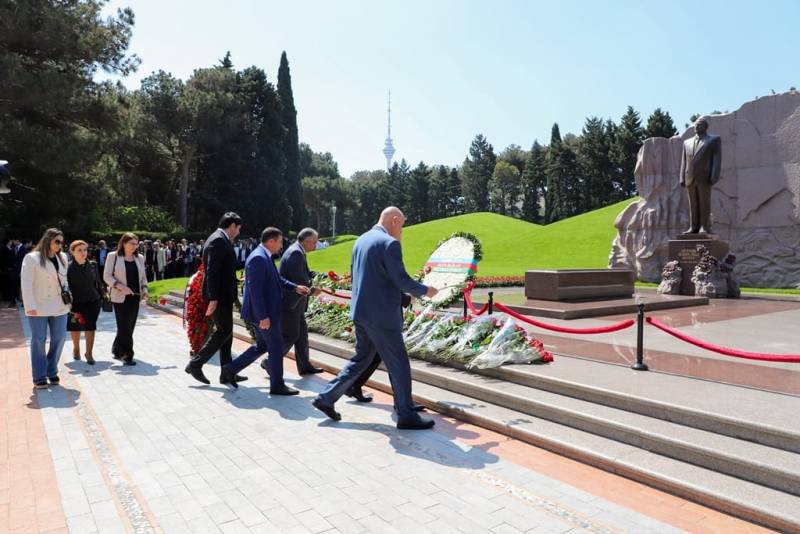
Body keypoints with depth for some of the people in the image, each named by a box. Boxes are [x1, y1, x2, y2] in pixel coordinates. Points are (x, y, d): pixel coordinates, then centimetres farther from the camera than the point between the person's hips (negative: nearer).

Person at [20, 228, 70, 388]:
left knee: (59, 338, 5)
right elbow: (26, 284, -9)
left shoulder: (62, 258, 9)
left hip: (59, 306, 5)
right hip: (39, 307, -5)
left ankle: (52, 372, 21)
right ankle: (39, 377, 11)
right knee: (39, 340, 3)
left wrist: (68, 298, 7)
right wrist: (30, 306, -14)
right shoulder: (32, 258, -6)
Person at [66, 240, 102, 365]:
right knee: (75, 327, 16)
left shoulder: (93, 265, -1)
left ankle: (89, 353, 10)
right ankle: (76, 348, 40)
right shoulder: (69, 267, -10)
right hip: (75, 302, -1)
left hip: (92, 301, 1)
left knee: (90, 327, -1)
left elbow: (98, 283, 7)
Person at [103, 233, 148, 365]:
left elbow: (143, 277, 17)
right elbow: (107, 276, -5)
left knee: (130, 326, 10)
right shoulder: (113, 256, -3)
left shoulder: (139, 258, 11)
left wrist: (144, 289, 1)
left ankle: (118, 351, 27)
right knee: (124, 327, -7)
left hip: (135, 297, 5)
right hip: (120, 297, -5)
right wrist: (120, 286, -19)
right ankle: (127, 355, -1)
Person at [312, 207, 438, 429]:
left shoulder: (361, 240, 12)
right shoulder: (390, 244, -15)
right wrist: (425, 291, 0)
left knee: (361, 359, 21)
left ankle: (326, 398, 23)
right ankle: (407, 415, 15)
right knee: (399, 365, 4)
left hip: (360, 312, 9)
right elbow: (402, 280, -17)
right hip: (382, 316, -9)